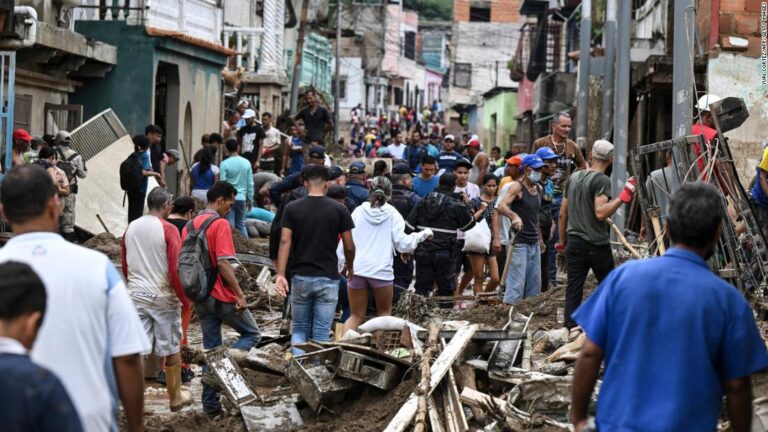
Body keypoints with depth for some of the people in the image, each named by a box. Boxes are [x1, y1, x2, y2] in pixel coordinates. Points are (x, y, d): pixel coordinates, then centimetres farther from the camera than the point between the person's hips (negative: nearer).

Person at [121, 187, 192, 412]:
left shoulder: (130, 228, 5)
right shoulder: (168, 230, -12)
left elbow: (125, 266, 14)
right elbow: (175, 270, -15)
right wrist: (185, 300, -5)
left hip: (136, 296, 5)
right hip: (163, 298, -4)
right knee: (172, 351, 10)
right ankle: (175, 398, 22)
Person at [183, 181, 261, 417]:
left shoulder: (189, 226, 10)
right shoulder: (220, 224, -13)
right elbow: (224, 264, -20)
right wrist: (240, 294, -15)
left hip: (201, 297, 7)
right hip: (223, 297, -7)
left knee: (210, 348, 12)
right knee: (252, 334, 10)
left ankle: (210, 403, 11)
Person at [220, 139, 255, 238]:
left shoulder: (225, 164, -9)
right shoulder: (246, 163, 1)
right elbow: (250, 184, 4)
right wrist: (250, 200, 13)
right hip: (242, 198, 3)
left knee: (230, 225, 1)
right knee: (241, 224, 14)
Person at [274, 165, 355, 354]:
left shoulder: (292, 209, -1)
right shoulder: (339, 210, -3)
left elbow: (285, 242, -9)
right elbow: (349, 246, 0)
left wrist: (280, 275, -12)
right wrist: (350, 268, 19)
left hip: (300, 277, 1)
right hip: (328, 278, -1)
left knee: (300, 329, 14)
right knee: (321, 333, 3)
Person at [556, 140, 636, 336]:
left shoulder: (574, 177, 10)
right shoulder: (602, 180, -11)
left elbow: (563, 213, 14)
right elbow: (600, 213, -24)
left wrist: (562, 240, 23)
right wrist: (623, 197, -22)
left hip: (574, 243, 5)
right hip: (597, 244, -5)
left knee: (573, 288, 2)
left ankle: (572, 328, -4)